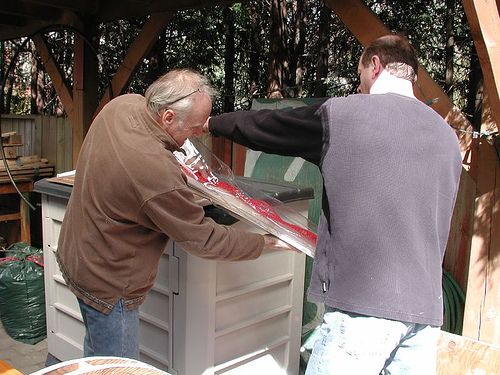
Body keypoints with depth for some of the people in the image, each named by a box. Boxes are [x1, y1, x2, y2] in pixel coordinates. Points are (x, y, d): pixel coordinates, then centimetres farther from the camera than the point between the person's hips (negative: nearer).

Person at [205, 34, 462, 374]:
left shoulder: (339, 114, -5)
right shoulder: (448, 137, 12)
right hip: (426, 308, 6)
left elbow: (262, 125, 8)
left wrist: (212, 124, 26)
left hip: (365, 300, -5)